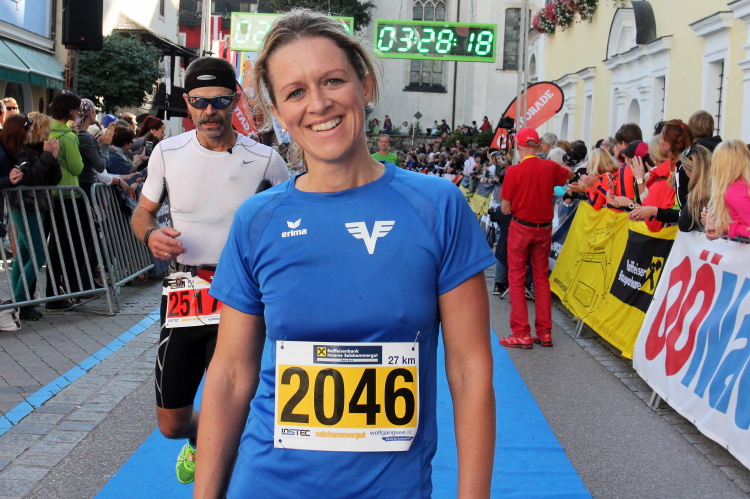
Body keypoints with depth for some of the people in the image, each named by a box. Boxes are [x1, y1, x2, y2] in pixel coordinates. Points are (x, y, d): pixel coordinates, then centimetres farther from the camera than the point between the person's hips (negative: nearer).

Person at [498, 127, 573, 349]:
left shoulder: (513, 171, -15)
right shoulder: (550, 167, -3)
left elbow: (505, 209, -10)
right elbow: (569, 175, 20)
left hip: (520, 228, -4)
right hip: (544, 228, 4)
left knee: (516, 278, 4)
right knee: (541, 278, 12)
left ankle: (521, 333, 1)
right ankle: (545, 332, 14)